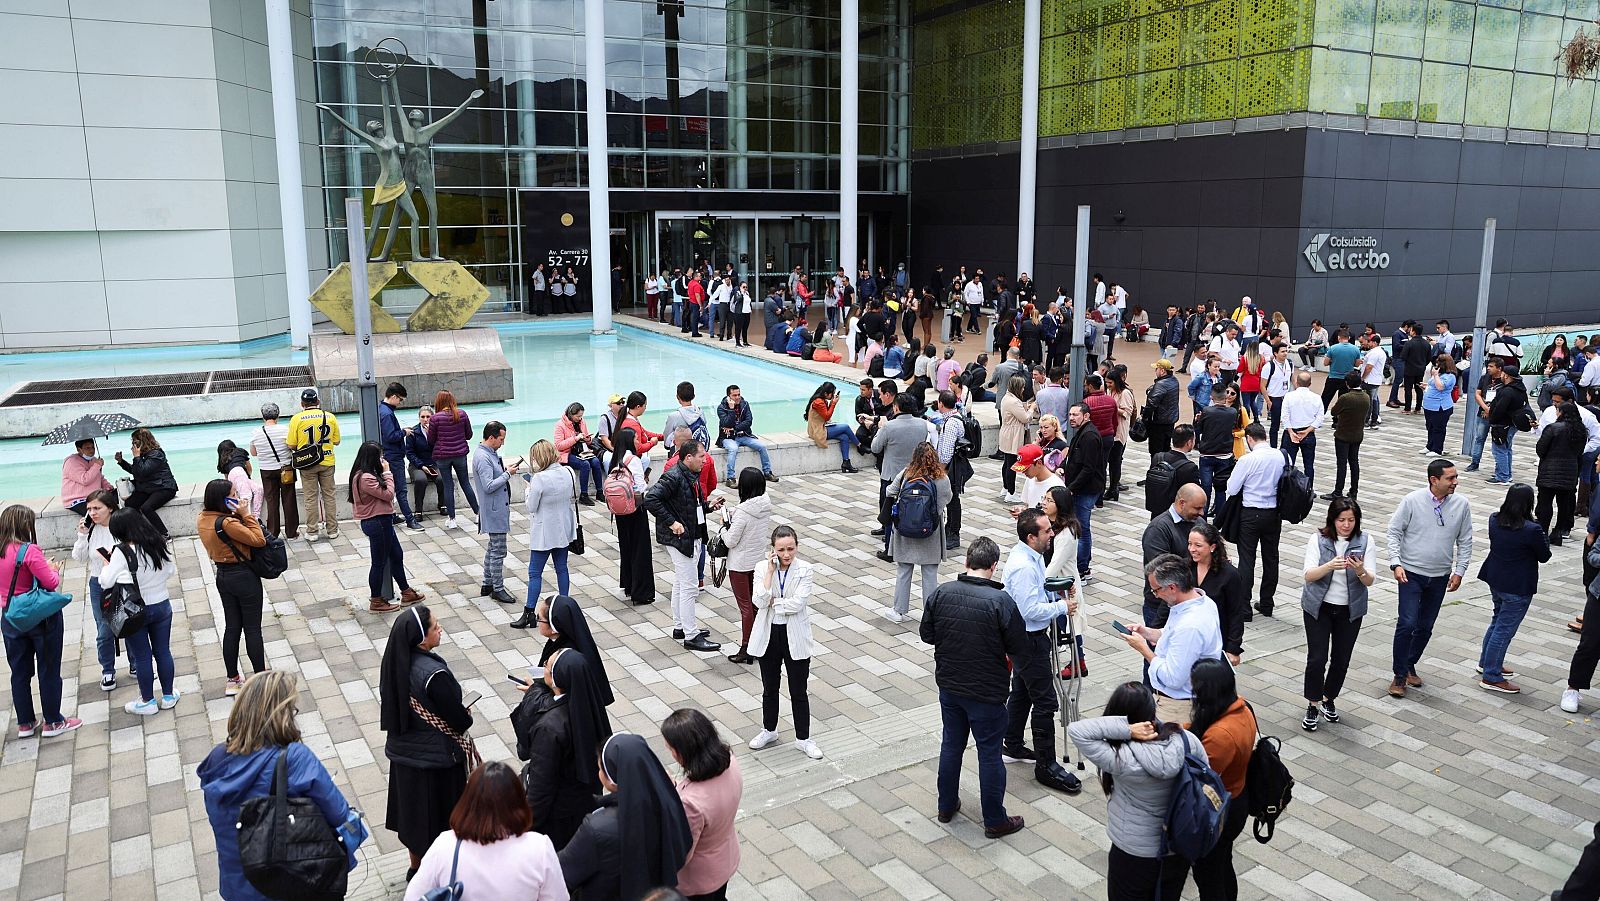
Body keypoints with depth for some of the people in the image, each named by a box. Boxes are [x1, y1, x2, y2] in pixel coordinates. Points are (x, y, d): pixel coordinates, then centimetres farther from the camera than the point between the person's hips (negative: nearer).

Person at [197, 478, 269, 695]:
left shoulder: (203, 519, 0)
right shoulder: (227, 523, -27)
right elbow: (259, 540, -24)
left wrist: (238, 516, -5)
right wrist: (246, 515, -20)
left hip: (223, 576, 8)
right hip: (244, 577, -8)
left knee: (231, 627, 17)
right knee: (252, 629, 5)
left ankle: (232, 681, 25)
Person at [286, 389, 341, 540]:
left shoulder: (297, 419, -9)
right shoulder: (330, 417, -4)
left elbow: (291, 445, -8)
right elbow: (336, 441, 5)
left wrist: (302, 446, 13)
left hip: (307, 464, -1)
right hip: (327, 462, 2)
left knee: (310, 497, 7)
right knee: (329, 495, 11)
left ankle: (311, 532, 13)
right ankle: (332, 530, 16)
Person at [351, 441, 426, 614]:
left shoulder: (366, 475, 8)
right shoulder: (365, 478, -25)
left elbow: (384, 493, 11)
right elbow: (388, 494, -19)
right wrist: (387, 472, -13)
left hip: (382, 522, 11)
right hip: (376, 523, -11)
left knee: (397, 555, 20)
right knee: (379, 561, 3)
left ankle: (406, 592, 32)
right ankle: (376, 602, 16)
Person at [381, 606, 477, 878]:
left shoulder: (395, 662, -8)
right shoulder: (433, 674, -30)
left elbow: (389, 707, 6)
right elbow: (459, 720, -23)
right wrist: (468, 715, 1)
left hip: (403, 752, 7)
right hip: (435, 757, -7)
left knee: (412, 807, 24)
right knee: (437, 815, 13)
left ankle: (416, 866, 43)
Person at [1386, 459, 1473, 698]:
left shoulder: (1462, 505, -2)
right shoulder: (1412, 501, -11)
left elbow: (1465, 542, 7)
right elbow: (1394, 532, -5)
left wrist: (1459, 571, 2)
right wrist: (1396, 563, -13)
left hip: (1440, 577, 4)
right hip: (1411, 573, -3)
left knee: (1425, 627, 11)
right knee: (1407, 624, -10)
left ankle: (1410, 666, 30)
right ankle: (1400, 675, 1)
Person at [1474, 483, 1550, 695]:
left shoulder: (1494, 519, -5)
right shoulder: (1532, 530, -24)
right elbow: (1544, 557, -9)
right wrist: (1544, 536, 7)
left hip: (1495, 580, 7)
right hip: (1518, 588, -7)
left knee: (1498, 621, 25)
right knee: (1504, 630, 1)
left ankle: (1486, 662, 39)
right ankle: (1491, 677, 8)